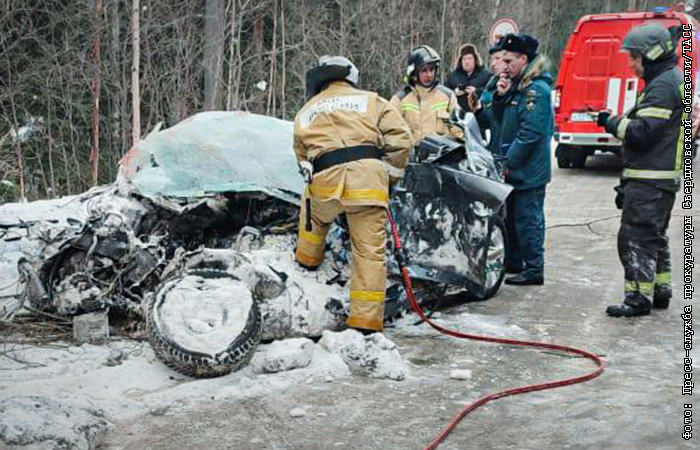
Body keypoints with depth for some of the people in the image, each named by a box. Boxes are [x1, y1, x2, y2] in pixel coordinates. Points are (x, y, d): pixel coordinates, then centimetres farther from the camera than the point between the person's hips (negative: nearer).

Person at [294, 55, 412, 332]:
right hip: (368, 176, -1)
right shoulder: (371, 100, 21)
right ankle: (366, 320, 5)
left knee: (314, 212, 37)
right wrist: (390, 176, 19)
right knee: (370, 251, 5)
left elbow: (302, 158, 28)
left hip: (325, 180, 2)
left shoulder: (304, 113, 28)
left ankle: (307, 262, 48)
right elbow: (400, 138, 10)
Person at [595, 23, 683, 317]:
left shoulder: (663, 85, -15)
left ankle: (638, 298, -6)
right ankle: (660, 292, 27)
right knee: (654, 237, 18)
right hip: (662, 178, 11)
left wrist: (612, 123, -7)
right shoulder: (674, 80, 19)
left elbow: (642, 132, -23)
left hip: (649, 181, -11)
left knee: (635, 237, -9)